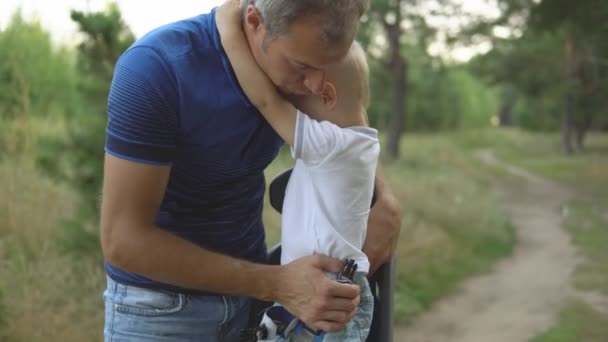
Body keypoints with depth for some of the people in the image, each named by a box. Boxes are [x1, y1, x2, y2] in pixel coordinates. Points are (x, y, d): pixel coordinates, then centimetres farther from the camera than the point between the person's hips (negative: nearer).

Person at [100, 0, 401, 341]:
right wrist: (276, 285, -29)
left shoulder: (294, 55, -10)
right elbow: (123, 240, -27)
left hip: (248, 282, 5)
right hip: (160, 299, -5)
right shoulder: (155, 66, -27)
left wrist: (384, 201, -12)